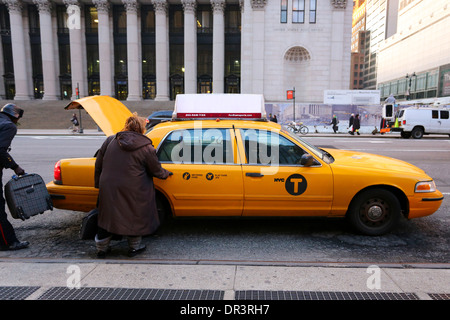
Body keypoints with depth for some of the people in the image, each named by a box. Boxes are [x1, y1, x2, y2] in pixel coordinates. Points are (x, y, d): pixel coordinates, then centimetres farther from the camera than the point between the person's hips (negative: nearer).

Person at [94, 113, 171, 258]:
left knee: (107, 217, 18)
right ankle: (134, 247, 29)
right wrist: (166, 174, 20)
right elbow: (156, 171, -1)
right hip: (132, 193, -3)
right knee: (135, 218, 16)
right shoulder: (146, 148, -10)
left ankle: (101, 248, 31)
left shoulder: (110, 141, 1)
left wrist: (98, 183, 19)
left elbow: (98, 165, 7)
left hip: (108, 190, 4)